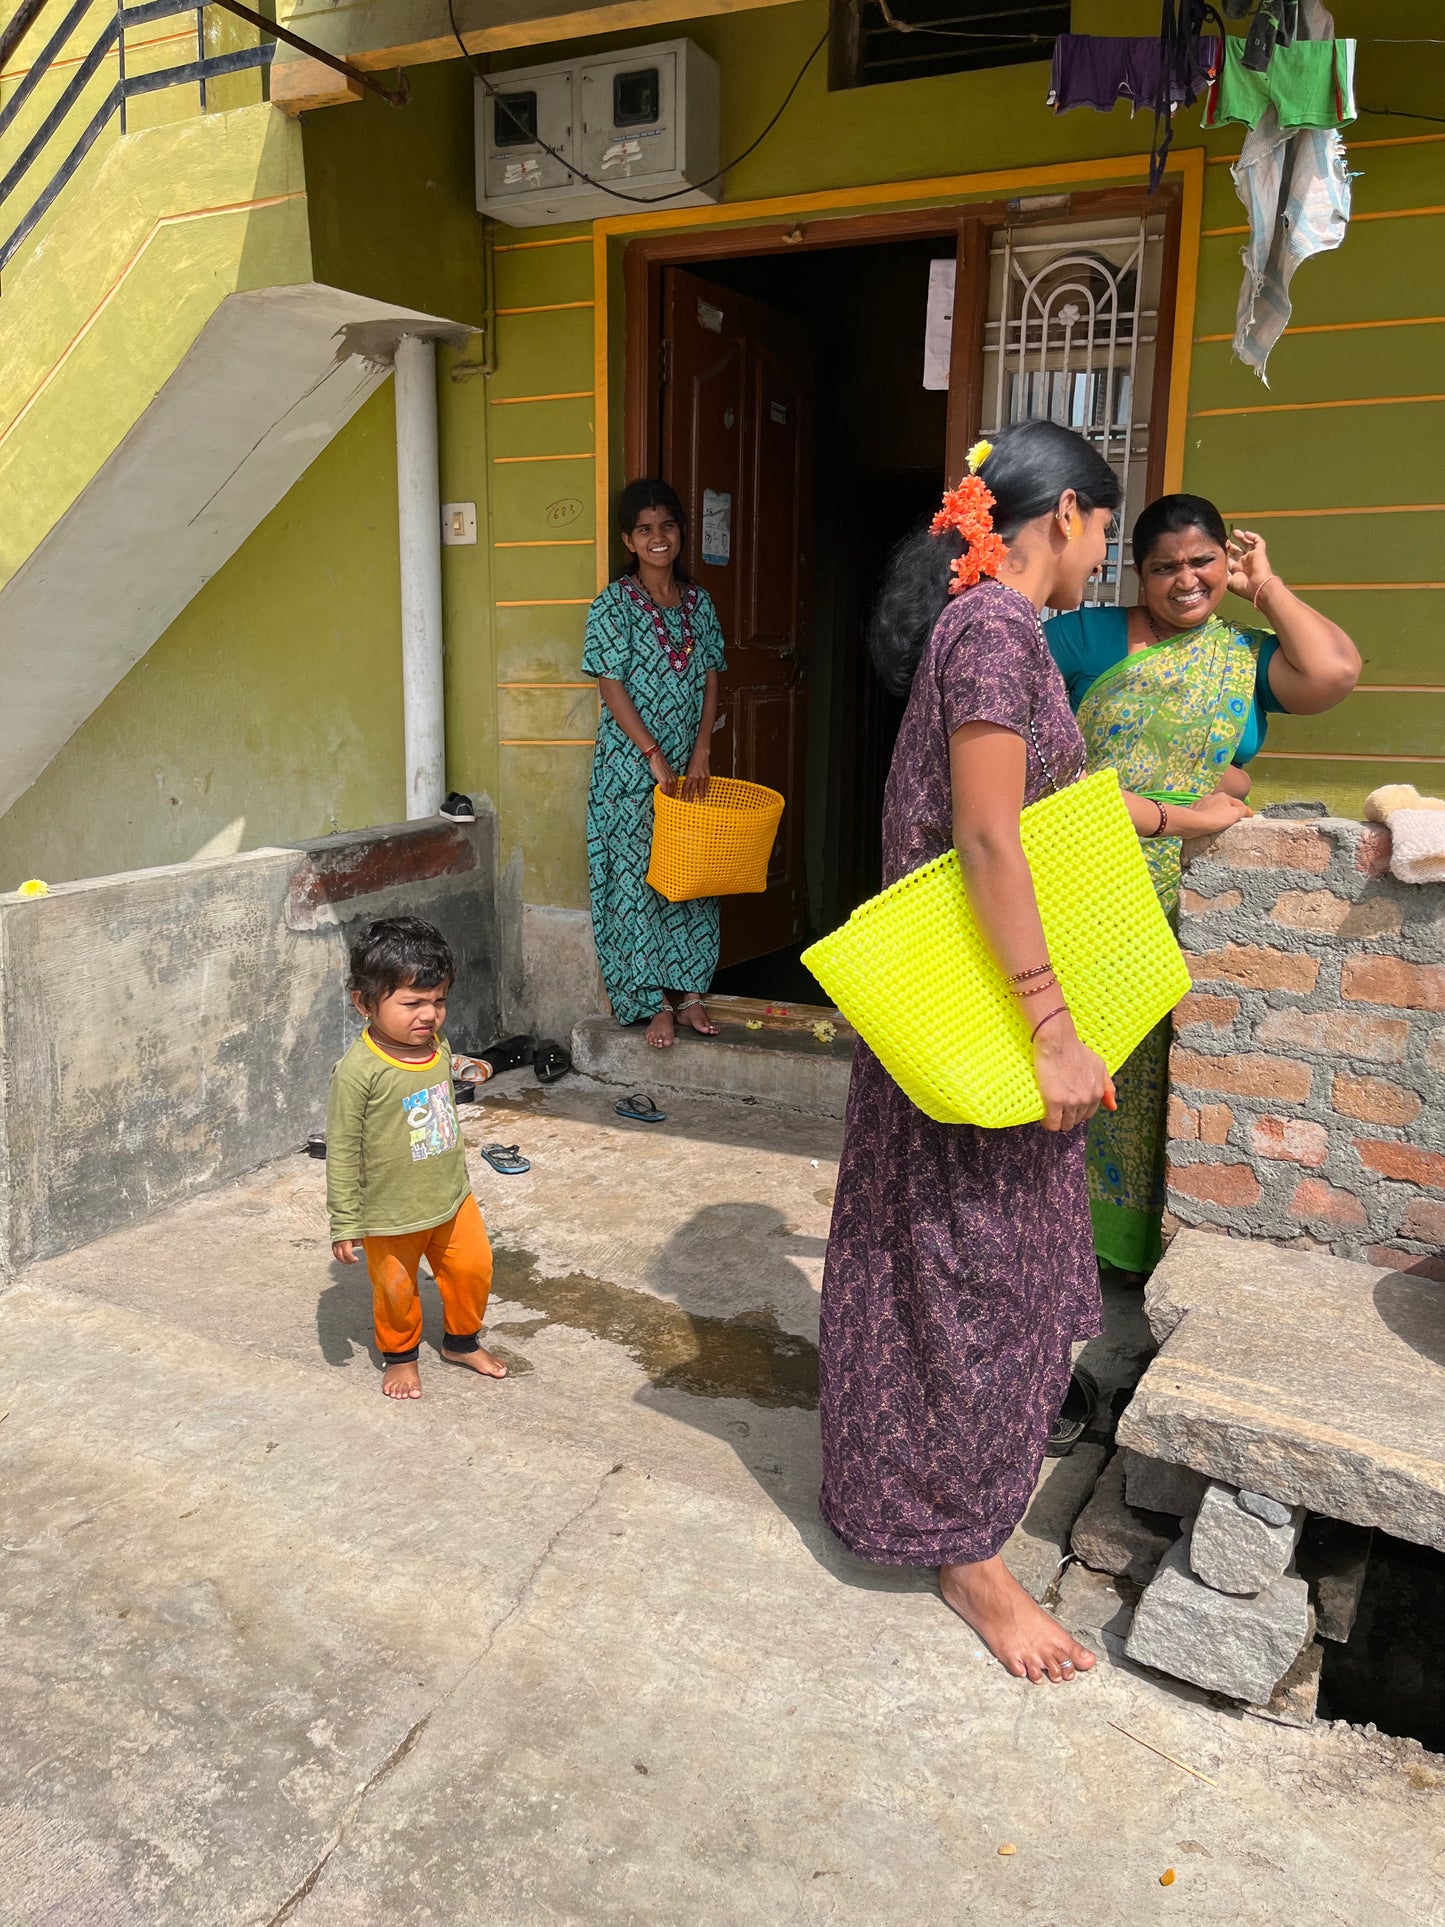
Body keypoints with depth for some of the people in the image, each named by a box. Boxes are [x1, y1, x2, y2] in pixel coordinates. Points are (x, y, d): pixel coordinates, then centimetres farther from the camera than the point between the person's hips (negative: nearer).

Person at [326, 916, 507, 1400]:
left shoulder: (439, 1048, -5)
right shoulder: (359, 1070, -25)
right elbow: (342, 1150, -18)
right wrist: (345, 1223, -14)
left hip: (451, 1197, 6)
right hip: (390, 1214, -5)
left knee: (473, 1267, 15)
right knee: (396, 1289, 14)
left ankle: (462, 1342, 42)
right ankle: (400, 1356, 42)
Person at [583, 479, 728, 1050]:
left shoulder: (699, 602, 9)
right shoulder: (613, 605, -6)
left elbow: (710, 682, 8)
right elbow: (613, 688, -11)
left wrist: (700, 754, -4)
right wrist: (656, 758, -15)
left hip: (689, 766, 5)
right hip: (632, 768, -5)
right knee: (638, 878, -2)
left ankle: (689, 990, 19)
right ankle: (655, 1001, 6)